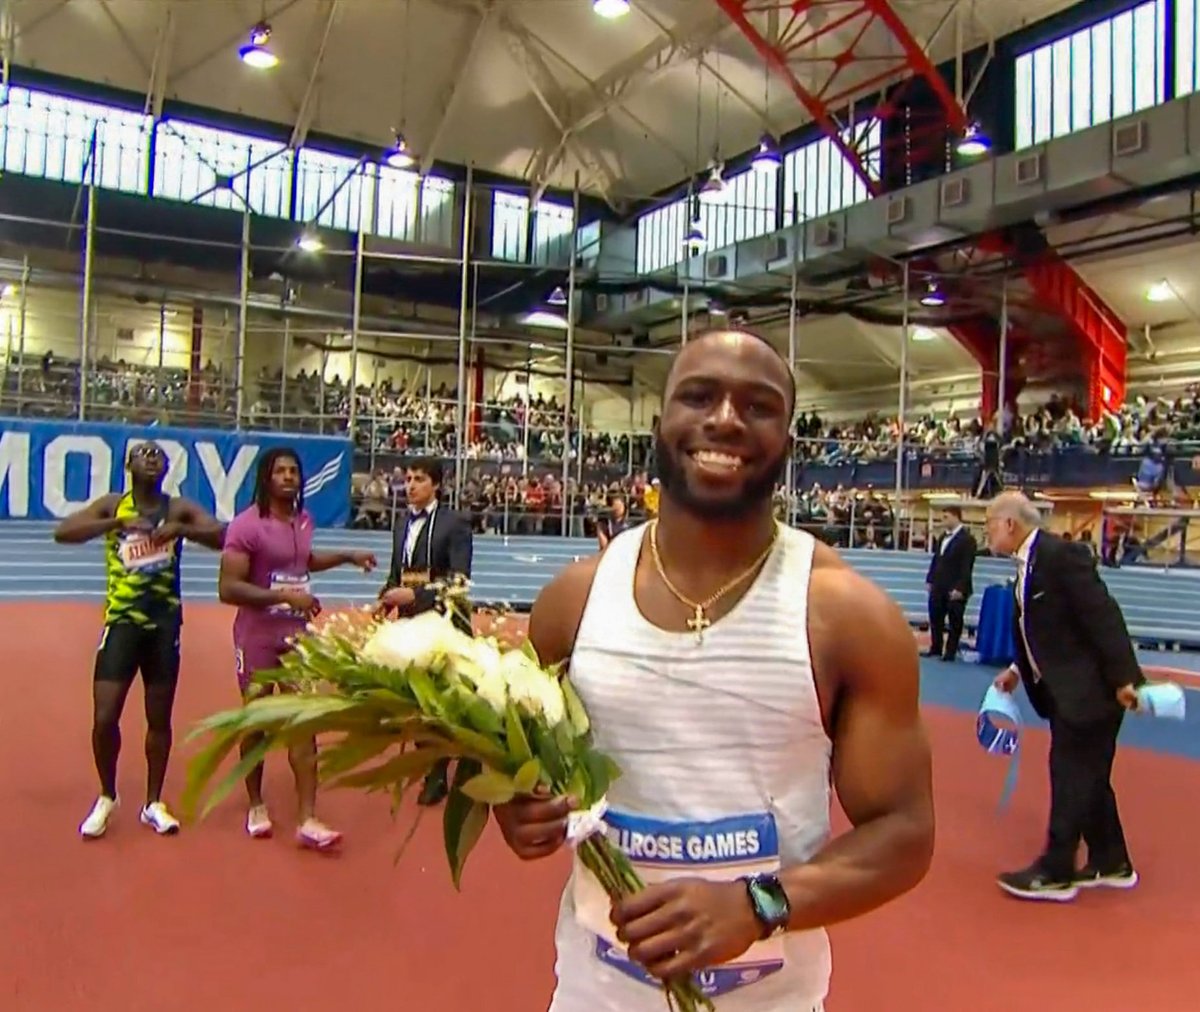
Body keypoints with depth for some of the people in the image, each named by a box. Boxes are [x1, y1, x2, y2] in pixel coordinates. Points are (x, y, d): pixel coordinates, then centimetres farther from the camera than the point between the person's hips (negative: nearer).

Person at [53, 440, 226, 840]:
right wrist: (117, 523, -25)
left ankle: (154, 803, 24)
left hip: (165, 623, 1)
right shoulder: (113, 505, 0)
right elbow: (62, 532, -13)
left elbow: (226, 536, -11)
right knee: (105, 718, -4)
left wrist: (181, 530, -25)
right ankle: (106, 798, 21)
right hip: (122, 621, -1)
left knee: (159, 718, 9)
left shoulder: (179, 508, 0)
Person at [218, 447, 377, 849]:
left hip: (297, 635, 5)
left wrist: (348, 556, 19)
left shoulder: (304, 520, 5)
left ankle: (307, 820, 2)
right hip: (257, 638, -5)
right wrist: (285, 595, -29)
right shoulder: (246, 525, -16)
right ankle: (257, 805, 31)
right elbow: (228, 588, -23)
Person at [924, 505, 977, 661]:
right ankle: (935, 648, 24)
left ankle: (951, 652, 13)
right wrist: (930, 580, 12)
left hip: (955, 589, -8)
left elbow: (966, 567, -17)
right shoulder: (943, 536, 13)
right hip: (939, 587, 8)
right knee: (935, 618, 13)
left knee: (955, 622, 4)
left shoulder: (967, 539, -12)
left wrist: (959, 588, -21)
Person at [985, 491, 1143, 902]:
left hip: (1090, 687, -10)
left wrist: (1123, 677, -24)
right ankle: (1111, 863, 32)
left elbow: (1103, 615, -22)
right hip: (1064, 688, 10)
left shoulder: (1061, 554, -19)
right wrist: (1018, 670, 16)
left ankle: (1055, 872, 9)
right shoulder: (1030, 563, 9)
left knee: (1071, 775, -2)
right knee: (1088, 776, 18)